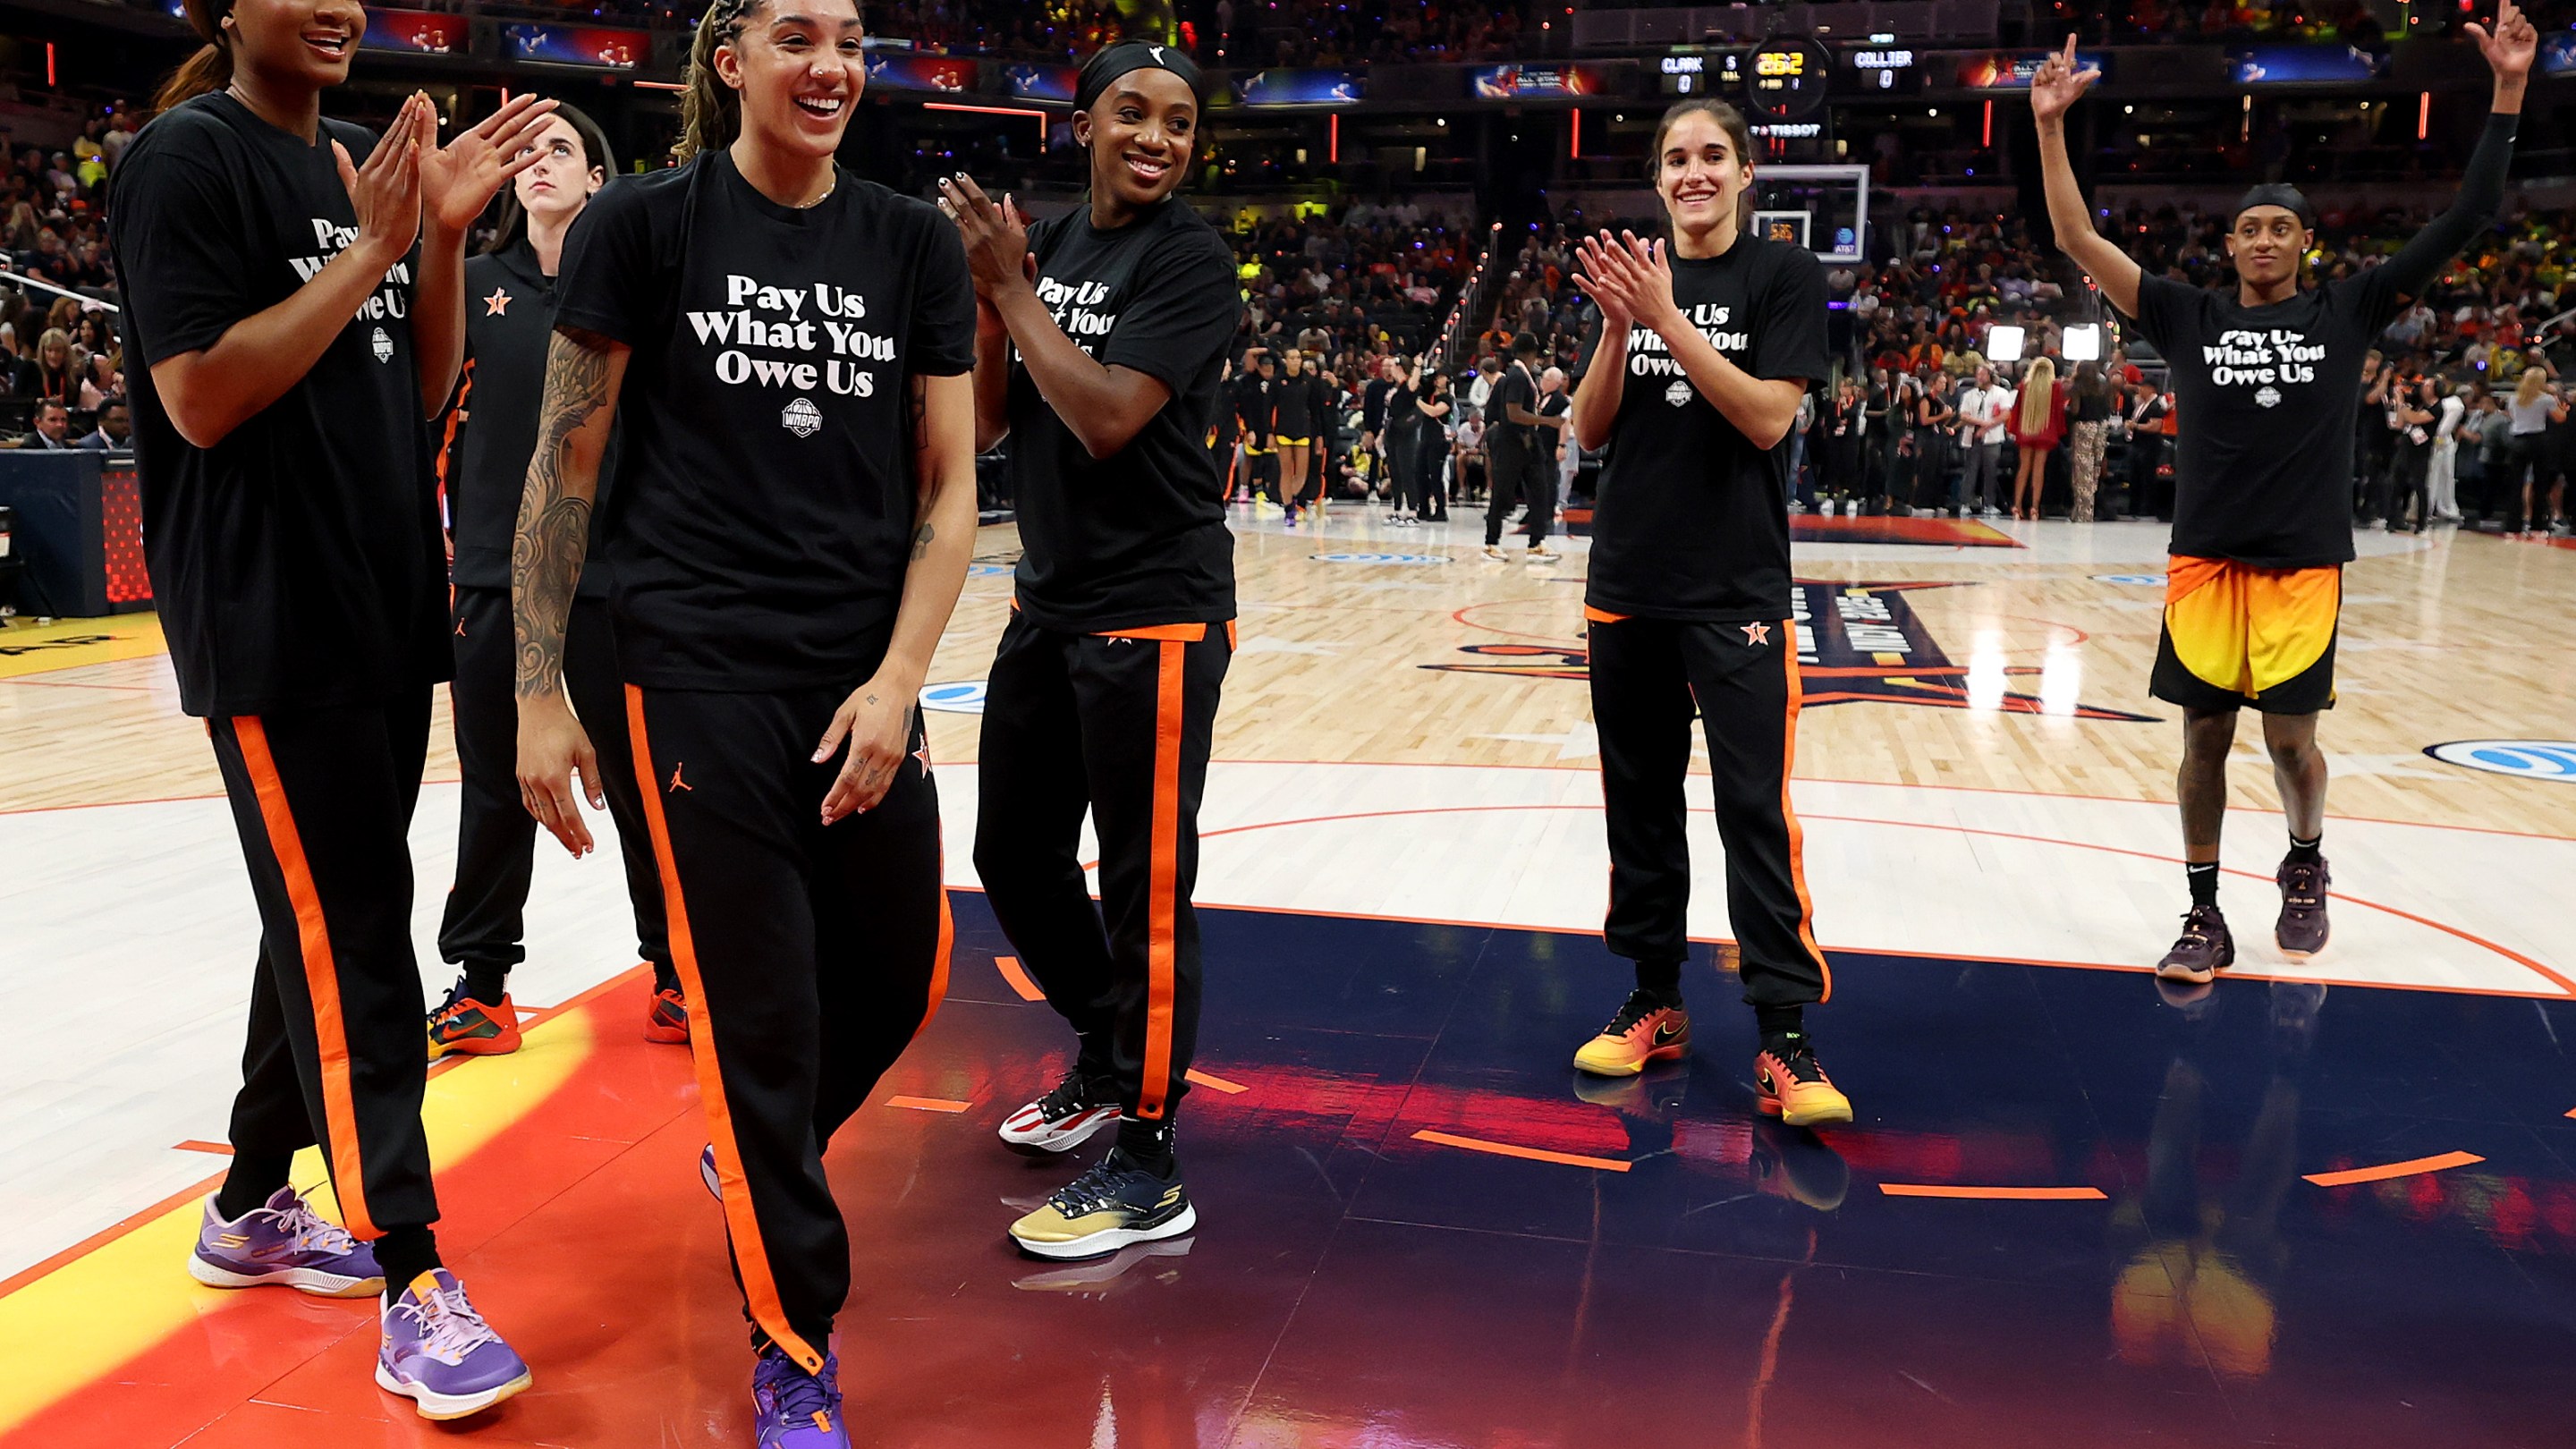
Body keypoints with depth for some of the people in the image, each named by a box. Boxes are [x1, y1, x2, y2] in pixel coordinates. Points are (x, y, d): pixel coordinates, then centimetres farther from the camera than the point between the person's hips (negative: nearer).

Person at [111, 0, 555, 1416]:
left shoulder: (359, 163, 15)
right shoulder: (188, 157, -8)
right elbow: (198, 397, -16)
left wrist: (443, 235, 0)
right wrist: (369, 250, -17)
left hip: (384, 606, 8)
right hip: (270, 623, -8)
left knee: (332, 919, 15)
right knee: (348, 930, -8)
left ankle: (252, 1206, 30)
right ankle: (410, 1279, -2)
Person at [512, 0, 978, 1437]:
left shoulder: (915, 246, 6)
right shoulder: (646, 224, -2)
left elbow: (950, 487, 4)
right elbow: (564, 467, 0)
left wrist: (898, 681, -7)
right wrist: (540, 691, -3)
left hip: (866, 682, 4)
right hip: (702, 677, -4)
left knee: (901, 978, 11)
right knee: (758, 1010, -1)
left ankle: (756, 1159, 44)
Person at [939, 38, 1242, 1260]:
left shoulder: (1190, 259, -10)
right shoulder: (1049, 245, 11)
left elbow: (1109, 416, -21)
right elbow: (991, 421, 8)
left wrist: (1009, 287, -14)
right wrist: (987, 291, -6)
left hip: (1153, 614, -8)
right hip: (1049, 603, 8)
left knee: (1144, 887, -4)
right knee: (1015, 852, 16)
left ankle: (1146, 1168, 7)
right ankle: (1104, 1061, 38)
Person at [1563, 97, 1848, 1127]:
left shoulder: (1783, 276, -1)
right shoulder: (1631, 273, 10)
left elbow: (1768, 417, -14)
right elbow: (1590, 431, 4)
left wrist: (1667, 318, -19)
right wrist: (1618, 325, -11)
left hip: (1738, 590, -4)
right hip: (1627, 583, 4)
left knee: (1755, 807, -8)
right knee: (1640, 800, 9)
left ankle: (1785, 1039, -3)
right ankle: (1655, 1002, 21)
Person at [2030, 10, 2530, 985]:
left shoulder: (2346, 312, 5)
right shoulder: (2190, 318, 5)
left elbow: (2466, 220, 2)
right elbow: (2079, 240, 1)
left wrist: (2508, 91, -3)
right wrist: (2050, 128, -7)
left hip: (2303, 565, -1)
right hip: (2204, 562, 1)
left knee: (2290, 739, 2)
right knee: (2204, 737, 3)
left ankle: (2305, 868, 32)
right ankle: (2205, 918, 14)